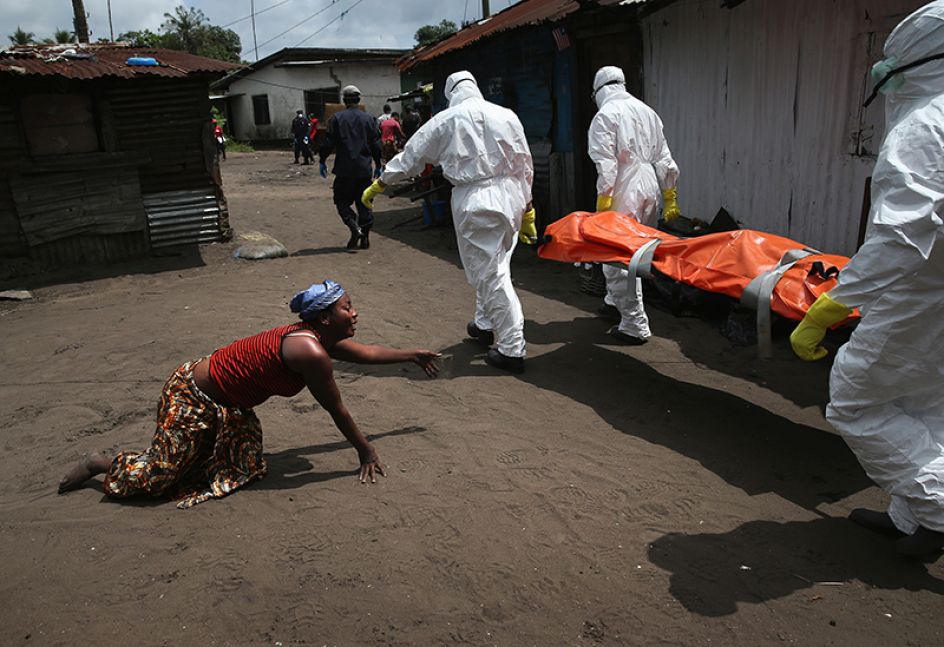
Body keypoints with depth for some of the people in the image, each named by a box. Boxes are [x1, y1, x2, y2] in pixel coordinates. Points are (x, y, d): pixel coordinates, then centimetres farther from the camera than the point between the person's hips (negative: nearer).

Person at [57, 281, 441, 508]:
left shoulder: (321, 338, -1)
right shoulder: (311, 352, -29)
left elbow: (366, 353, 16)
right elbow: (337, 411, -20)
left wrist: (412, 355, 23)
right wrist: (366, 452, -7)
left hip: (227, 406, 9)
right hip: (191, 397, -9)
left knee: (247, 468, 10)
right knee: (157, 477, 0)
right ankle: (101, 464, 25)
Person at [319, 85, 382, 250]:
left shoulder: (337, 118, -3)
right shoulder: (368, 119, 5)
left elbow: (328, 143, -5)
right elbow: (376, 145, 7)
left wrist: (323, 161, 7)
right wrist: (378, 165, 16)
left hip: (344, 170, -3)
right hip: (364, 170, 3)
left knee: (342, 201, 8)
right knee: (364, 203, 9)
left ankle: (355, 227, -15)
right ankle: (365, 238, 7)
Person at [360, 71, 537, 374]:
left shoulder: (446, 120, 0)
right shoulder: (506, 115, 8)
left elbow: (411, 156, 7)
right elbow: (525, 164, 10)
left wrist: (378, 184, 19)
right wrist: (526, 208, 18)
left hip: (474, 200, -4)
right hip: (510, 196, 5)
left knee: (491, 273, 0)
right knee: (491, 266, 21)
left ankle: (512, 349, 1)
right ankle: (485, 324, 37)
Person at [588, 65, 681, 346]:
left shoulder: (605, 115, -6)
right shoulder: (647, 111, 16)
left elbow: (606, 165, -16)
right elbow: (664, 158, 15)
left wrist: (602, 205, -14)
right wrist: (670, 198, 18)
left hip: (624, 194, -8)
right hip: (650, 191, 8)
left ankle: (635, 325, -3)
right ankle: (615, 300, 39)